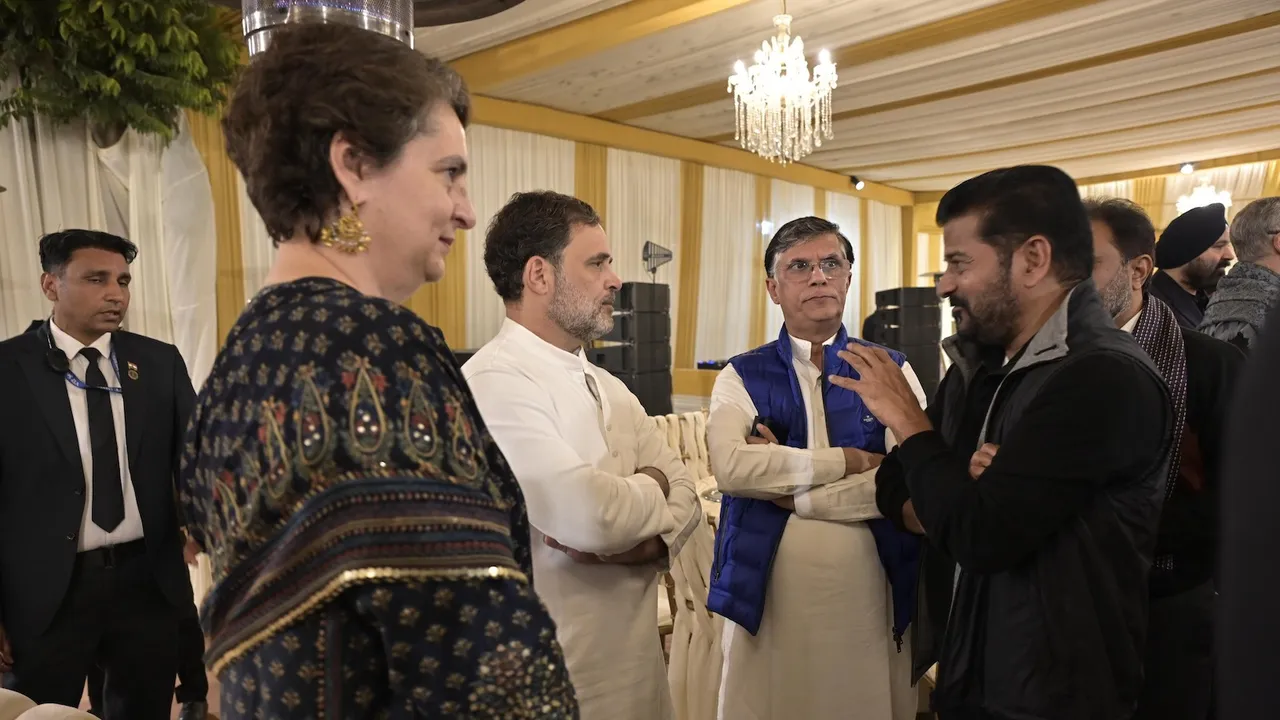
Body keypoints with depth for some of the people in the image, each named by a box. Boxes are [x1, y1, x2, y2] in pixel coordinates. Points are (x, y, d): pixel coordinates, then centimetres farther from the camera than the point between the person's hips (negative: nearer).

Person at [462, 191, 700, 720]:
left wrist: (644, 541, -16)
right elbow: (589, 515, -30)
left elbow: (684, 496, 5)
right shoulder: (494, 382, -20)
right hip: (554, 674, -8)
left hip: (634, 654, 8)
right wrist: (651, 488, -9)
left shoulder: (606, 388, 8)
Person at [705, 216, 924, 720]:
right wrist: (849, 461, -12)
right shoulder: (742, 377, 2)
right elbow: (731, 466, -15)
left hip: (870, 593, 1)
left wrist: (789, 489, -11)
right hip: (768, 593, 0)